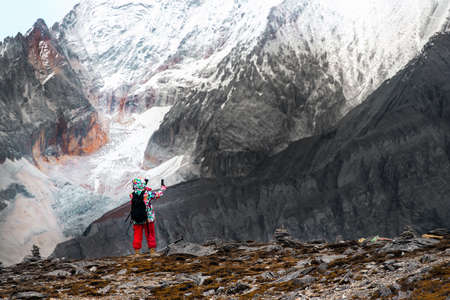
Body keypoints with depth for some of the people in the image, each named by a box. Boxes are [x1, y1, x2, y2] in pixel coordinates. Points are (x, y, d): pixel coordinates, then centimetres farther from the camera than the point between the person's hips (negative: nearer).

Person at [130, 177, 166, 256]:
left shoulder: (132, 195, -5)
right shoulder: (148, 194, -13)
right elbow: (159, 194, 2)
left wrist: (145, 187, 28)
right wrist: (163, 186, 20)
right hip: (148, 218, -2)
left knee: (137, 235, 10)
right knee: (150, 235, 10)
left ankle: (136, 252, 10)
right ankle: (152, 251, 15)